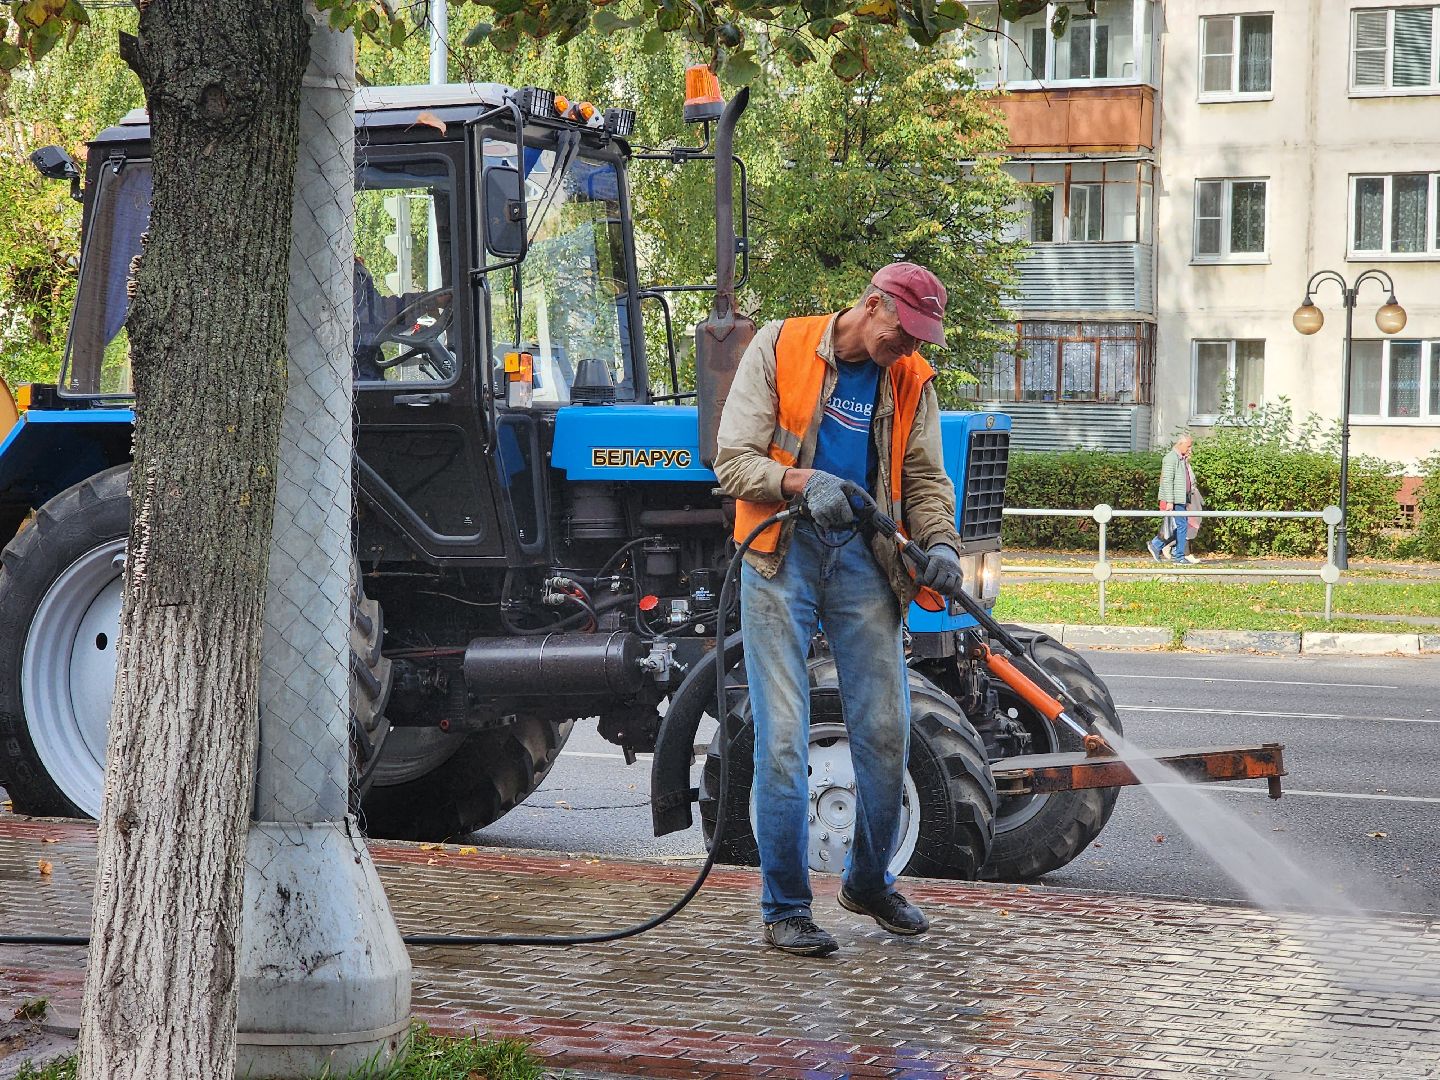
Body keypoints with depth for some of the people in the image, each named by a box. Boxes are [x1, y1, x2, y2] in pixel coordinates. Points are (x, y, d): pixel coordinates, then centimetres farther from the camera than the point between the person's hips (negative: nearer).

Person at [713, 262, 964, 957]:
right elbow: (734, 460, -6)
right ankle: (785, 907, 3)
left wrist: (941, 543, -12)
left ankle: (869, 882, 25)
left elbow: (925, 479, 8)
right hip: (782, 555, -4)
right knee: (783, 736, -7)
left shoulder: (912, 382, 8)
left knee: (886, 731, 3)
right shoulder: (780, 347, -3)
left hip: (863, 560, 4)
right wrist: (803, 483, -23)